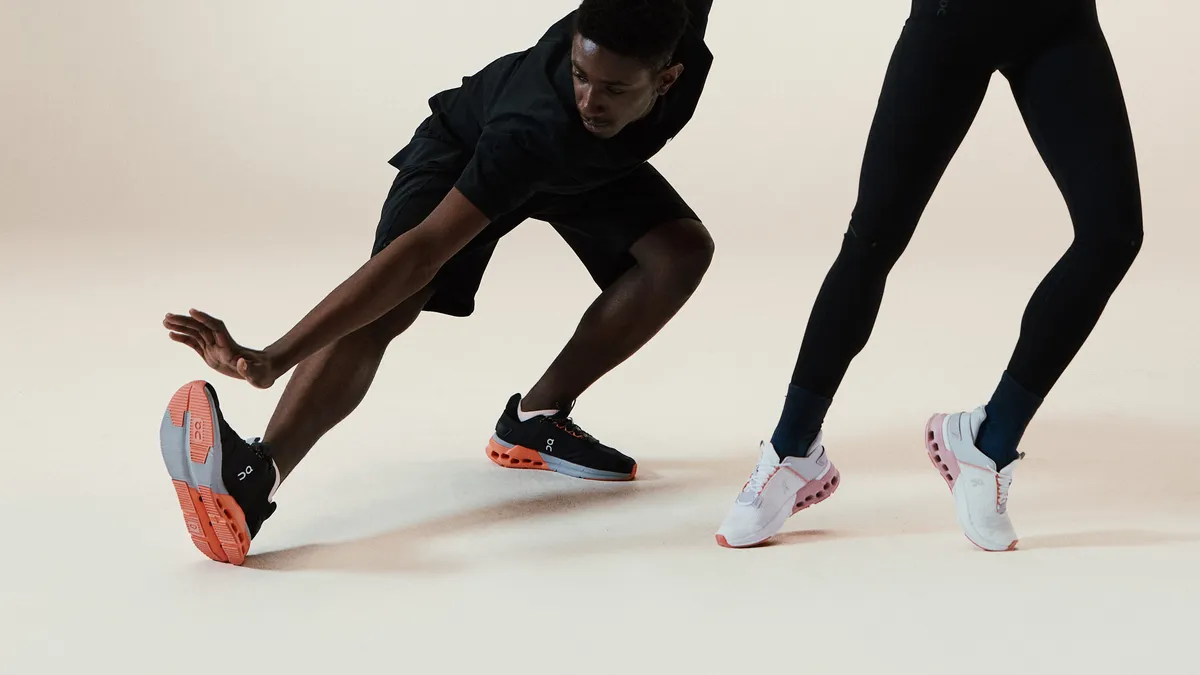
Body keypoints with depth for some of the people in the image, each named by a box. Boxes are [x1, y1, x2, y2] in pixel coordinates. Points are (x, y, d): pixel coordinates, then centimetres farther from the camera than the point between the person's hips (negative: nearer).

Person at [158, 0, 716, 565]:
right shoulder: (531, 131, -46)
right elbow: (421, 250, -50)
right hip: (467, 150, -6)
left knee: (682, 251, -15)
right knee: (383, 311, -29)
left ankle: (536, 419, -8)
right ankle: (256, 474, -47)